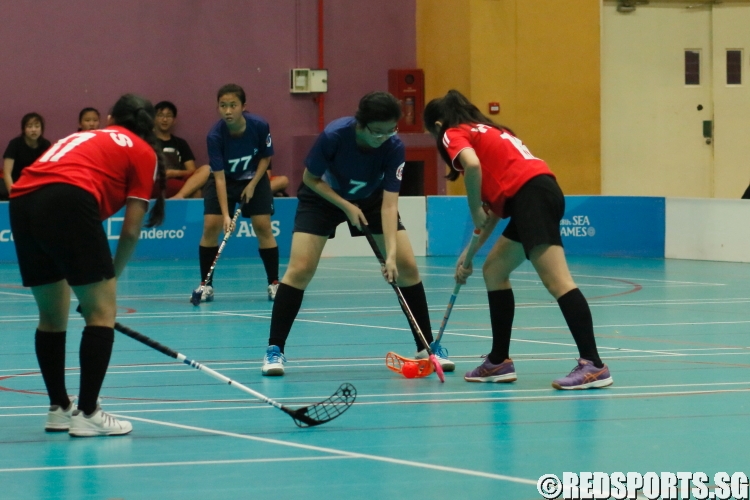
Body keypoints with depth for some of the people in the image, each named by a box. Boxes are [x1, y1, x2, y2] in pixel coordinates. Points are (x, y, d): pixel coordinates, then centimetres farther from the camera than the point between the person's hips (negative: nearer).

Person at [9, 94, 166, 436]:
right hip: (68, 201, -6)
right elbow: (131, 230, 11)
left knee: (52, 315, 20)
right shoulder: (143, 153, 19)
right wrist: (112, 277, 25)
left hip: (21, 201, 6)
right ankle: (87, 414, -2)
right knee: (101, 311, 4)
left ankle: (59, 408, 26)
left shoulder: (82, 138, 35)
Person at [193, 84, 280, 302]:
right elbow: (219, 178, -28)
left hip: (254, 179, 1)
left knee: (262, 226, -9)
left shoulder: (259, 126, -25)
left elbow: (265, 158, -6)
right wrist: (226, 215, -34)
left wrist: (252, 185, -18)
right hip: (224, 180, -1)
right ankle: (206, 285, -3)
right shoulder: (215, 136, -29)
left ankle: (274, 283, 2)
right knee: (211, 226, -13)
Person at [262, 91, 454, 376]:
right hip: (323, 196, -2)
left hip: (371, 198, 2)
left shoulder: (394, 147, -27)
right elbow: (311, 178, -16)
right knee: (300, 269, -17)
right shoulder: (333, 136, -33)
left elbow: (389, 203, -30)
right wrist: (346, 206, -26)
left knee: (407, 266, -8)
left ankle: (427, 348, 4)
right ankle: (274, 350, -8)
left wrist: (391, 254, -38)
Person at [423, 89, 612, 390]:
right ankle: (499, 362, 21)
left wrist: (475, 211, -2)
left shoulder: (454, 134, 9)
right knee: (494, 270, 20)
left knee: (557, 281, -17)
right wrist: (470, 253, 34)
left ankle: (593, 365, -26)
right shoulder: (487, 132, 33)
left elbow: (472, 165, -17)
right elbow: (496, 206, 32)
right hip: (543, 191, 9)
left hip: (531, 194, -9)